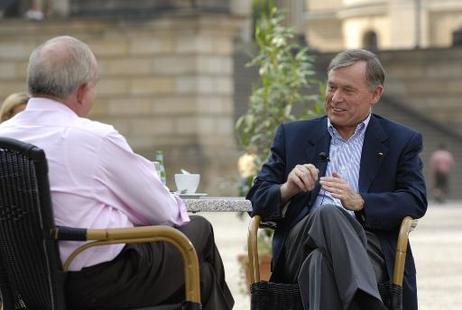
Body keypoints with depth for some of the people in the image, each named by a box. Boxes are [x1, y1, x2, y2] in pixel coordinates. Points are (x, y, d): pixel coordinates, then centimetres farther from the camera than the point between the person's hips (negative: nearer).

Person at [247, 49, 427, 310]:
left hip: (367, 244, -1)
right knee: (327, 214, -38)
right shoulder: (294, 135, 25)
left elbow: (416, 201, 6)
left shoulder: (402, 141, 21)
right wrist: (287, 190, -6)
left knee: (322, 260, -40)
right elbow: (258, 198, 19)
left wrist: (360, 202, -12)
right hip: (300, 245, 1)